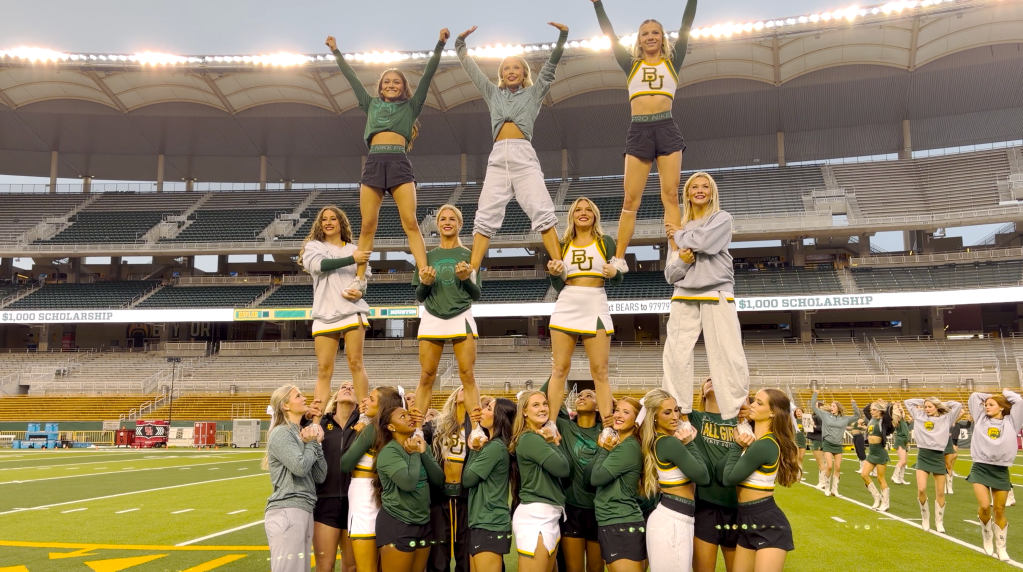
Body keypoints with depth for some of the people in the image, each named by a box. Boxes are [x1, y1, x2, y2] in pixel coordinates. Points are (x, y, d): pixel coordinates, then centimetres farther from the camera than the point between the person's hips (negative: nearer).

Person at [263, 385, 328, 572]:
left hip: (304, 511, 9)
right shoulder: (281, 433, -7)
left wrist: (316, 444, 1)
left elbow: (320, 476, 11)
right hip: (287, 512, -9)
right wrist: (311, 444, -3)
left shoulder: (301, 434, 18)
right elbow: (300, 467, -20)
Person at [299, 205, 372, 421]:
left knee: (355, 363, -7)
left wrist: (360, 292, -8)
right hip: (325, 315, 0)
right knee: (324, 369, -2)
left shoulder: (354, 249, 16)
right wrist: (351, 260, -14)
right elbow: (319, 264, -9)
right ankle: (317, 420, -3)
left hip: (352, 311, 0)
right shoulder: (313, 246, 13)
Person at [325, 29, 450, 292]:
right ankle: (359, 278, 2)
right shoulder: (371, 104, 23)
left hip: (399, 164, -2)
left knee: (410, 223, -13)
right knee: (367, 226, -1)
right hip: (374, 164, 2)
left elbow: (427, 75, 10)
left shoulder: (410, 106, 16)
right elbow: (351, 77, 27)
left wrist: (440, 45, 4)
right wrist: (336, 51, 31)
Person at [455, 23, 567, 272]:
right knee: (485, 216, -7)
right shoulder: (493, 94, 26)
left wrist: (562, 37, 3)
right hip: (498, 158, 2)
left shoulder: (534, 93, 20)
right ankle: (471, 272, -12)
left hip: (523, 155, -2)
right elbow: (472, 69, 28)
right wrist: (460, 44, 24)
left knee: (542, 212, -14)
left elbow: (550, 67, 12)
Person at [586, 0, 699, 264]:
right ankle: (619, 259, -2)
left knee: (670, 196, -4)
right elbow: (609, 34, 12)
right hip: (639, 132, 1)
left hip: (667, 129, -1)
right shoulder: (631, 65, 16)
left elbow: (686, 26, 8)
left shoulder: (672, 62, 14)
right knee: (630, 199, -2)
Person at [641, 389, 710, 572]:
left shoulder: (658, 441, 9)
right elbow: (703, 477, -15)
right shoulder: (670, 443, -18)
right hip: (672, 521, -10)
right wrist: (690, 444, -8)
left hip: (673, 519, 10)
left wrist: (686, 443, 3)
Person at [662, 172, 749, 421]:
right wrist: (681, 262, -6)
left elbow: (701, 241, -14)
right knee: (676, 356, -6)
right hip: (684, 298, 3)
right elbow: (669, 274, 15)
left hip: (717, 296, -3)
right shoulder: (677, 229, 17)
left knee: (727, 356, -9)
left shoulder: (722, 218, 8)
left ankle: (738, 413, -7)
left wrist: (680, 234, 6)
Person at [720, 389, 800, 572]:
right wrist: (740, 446, -3)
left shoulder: (764, 445, -20)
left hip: (768, 524, -9)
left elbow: (729, 478, -15)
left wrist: (737, 446, -6)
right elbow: (721, 473, 7)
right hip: (748, 521, 9)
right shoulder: (754, 439, 9)